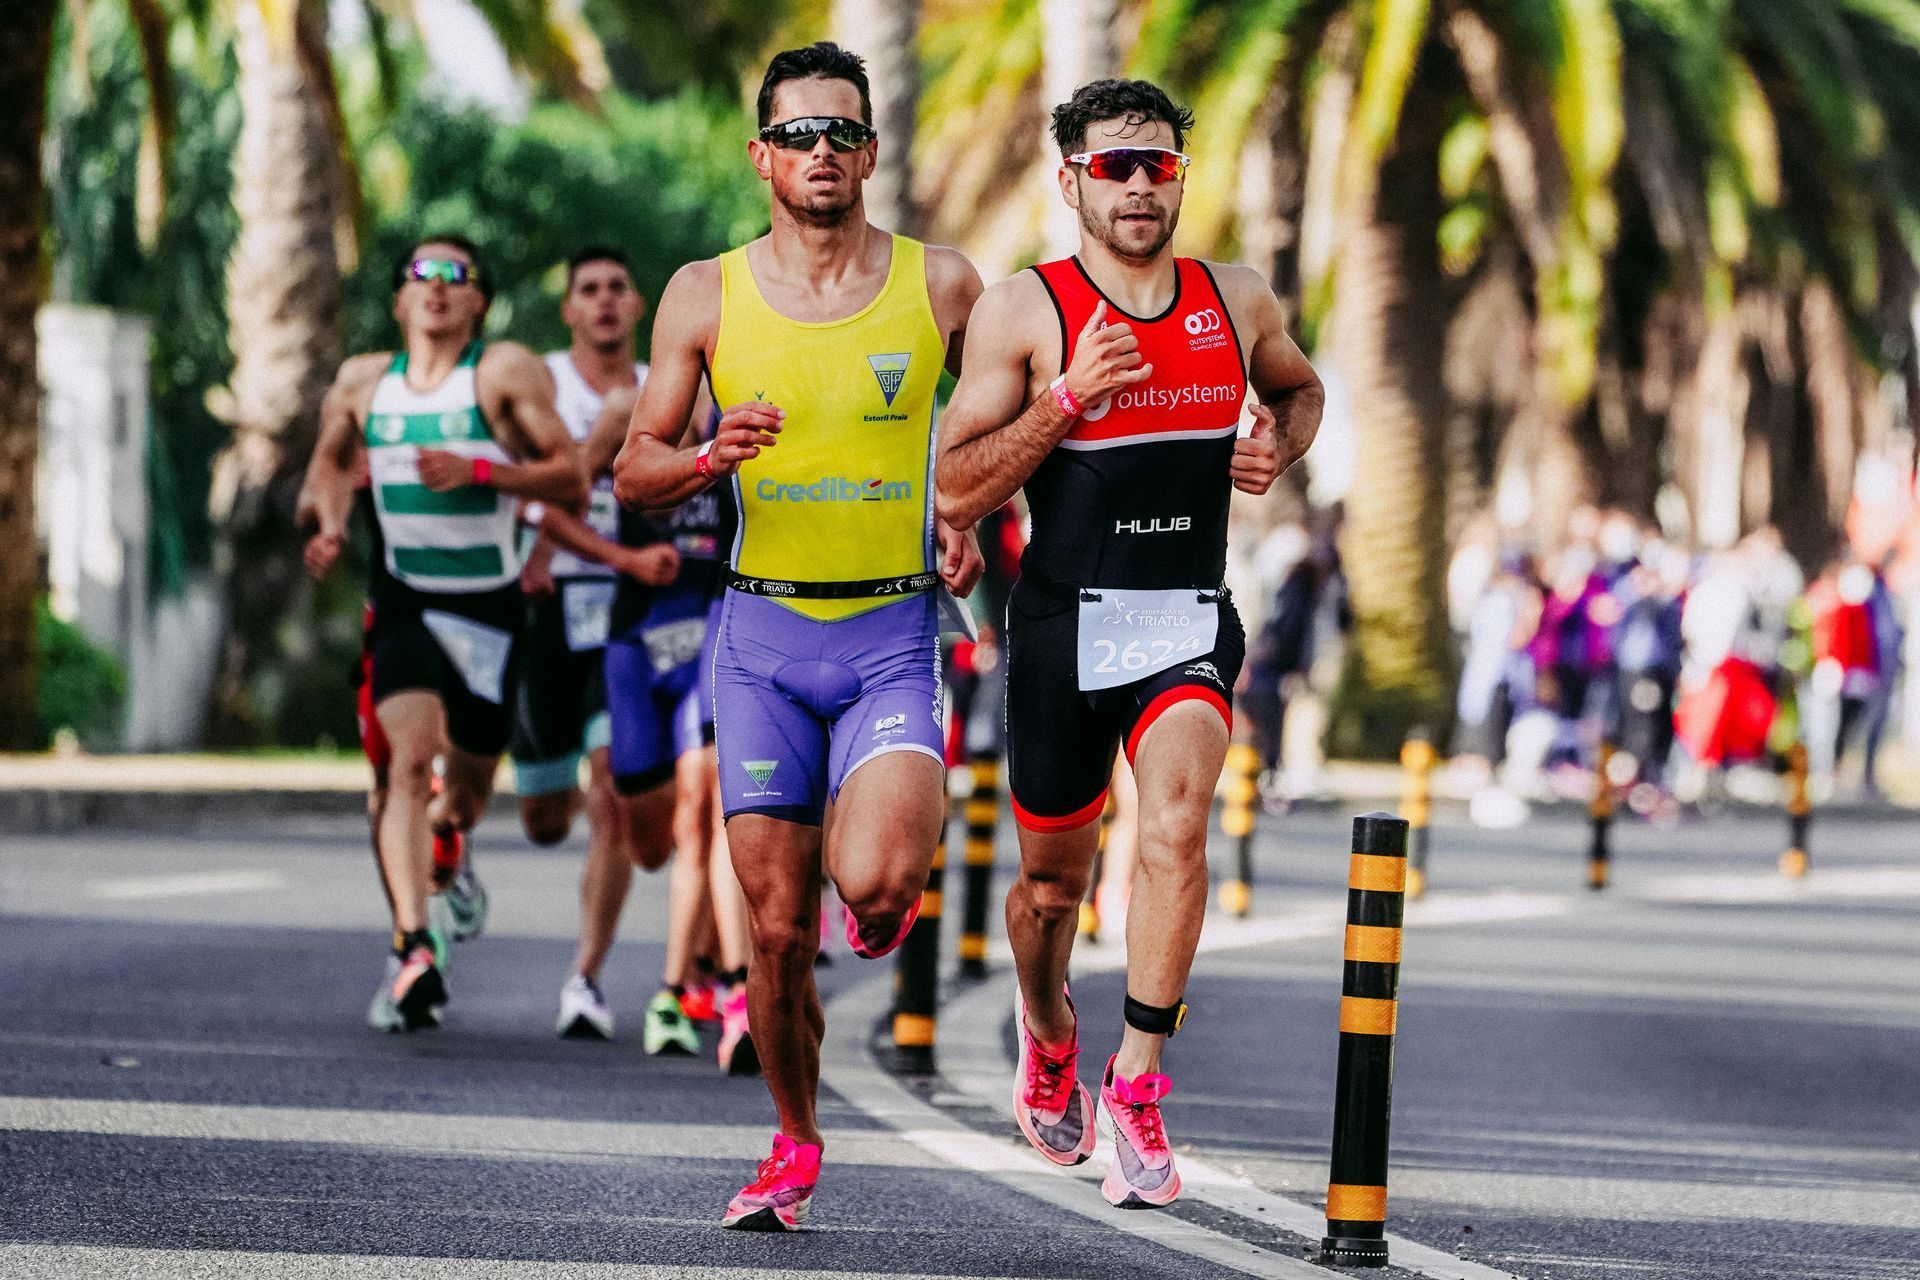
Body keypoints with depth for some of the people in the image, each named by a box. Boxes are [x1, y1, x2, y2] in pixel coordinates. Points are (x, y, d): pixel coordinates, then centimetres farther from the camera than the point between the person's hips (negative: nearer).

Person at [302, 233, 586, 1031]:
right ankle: (414, 950, -33)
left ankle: (442, 866, 47)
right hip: (405, 603, 1)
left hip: (490, 610, -1)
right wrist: (330, 522, 5)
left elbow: (572, 480, -9)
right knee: (411, 757, -24)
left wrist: (480, 469, -22)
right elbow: (330, 460, 26)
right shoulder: (362, 382, 8)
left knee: (465, 795, 10)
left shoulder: (507, 372, -4)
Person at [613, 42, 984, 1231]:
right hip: (764, 632, 1)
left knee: (872, 878, -24)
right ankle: (795, 1147, 23)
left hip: (894, 632, -1)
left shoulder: (942, 285, 1)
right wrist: (709, 459, -15)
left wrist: (969, 519, 1)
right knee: (779, 929, 1)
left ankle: (894, 890, 14)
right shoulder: (707, 296, 2)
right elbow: (633, 469, 6)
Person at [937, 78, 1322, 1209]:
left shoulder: (1238, 304, 5)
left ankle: (1138, 1085, -22)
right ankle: (1049, 1031, 46)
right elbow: (957, 489, -8)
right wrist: (1069, 400, -19)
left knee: (1178, 821, -26)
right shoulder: (1024, 311, -5)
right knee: (1056, 874, 13)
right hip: (1066, 621, -1)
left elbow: (1300, 388, 28)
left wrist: (1276, 452, 5)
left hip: (1191, 621, 1)